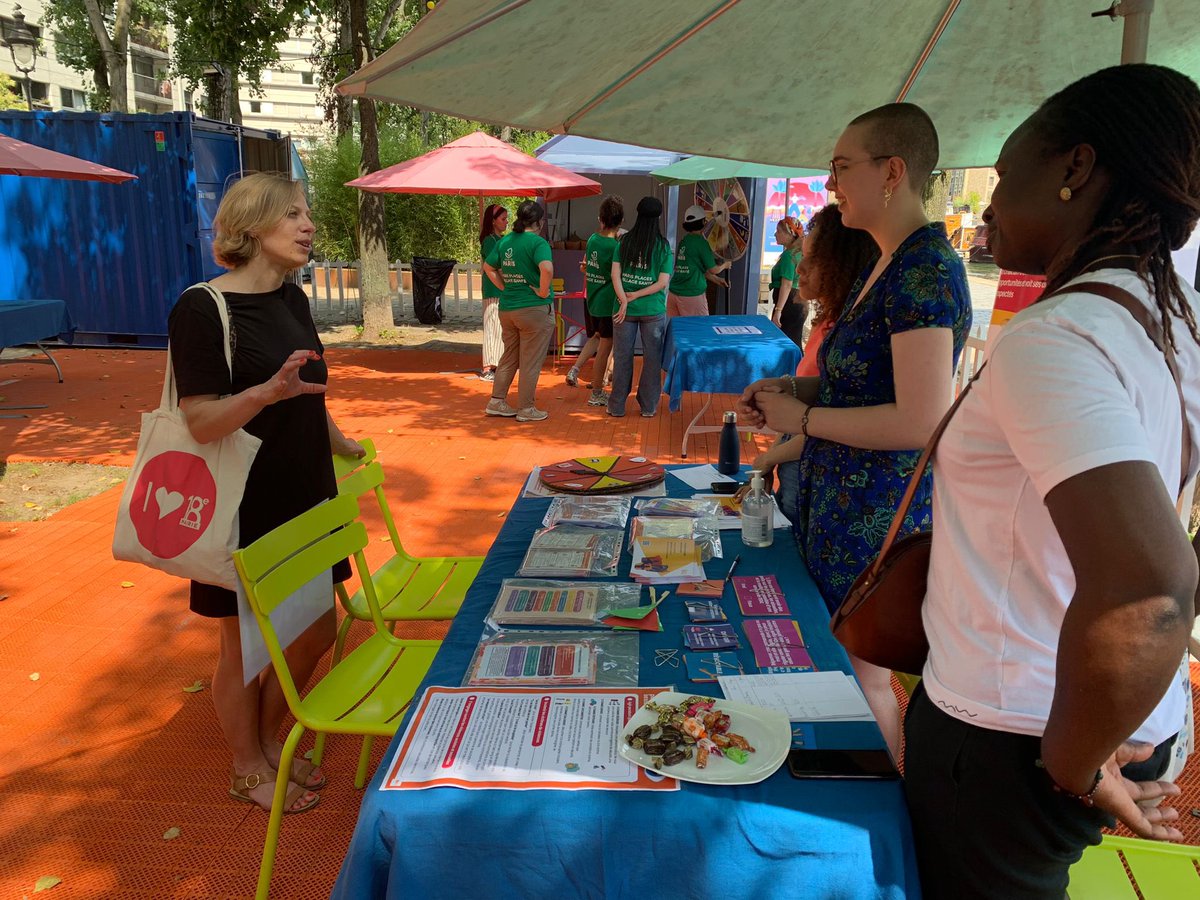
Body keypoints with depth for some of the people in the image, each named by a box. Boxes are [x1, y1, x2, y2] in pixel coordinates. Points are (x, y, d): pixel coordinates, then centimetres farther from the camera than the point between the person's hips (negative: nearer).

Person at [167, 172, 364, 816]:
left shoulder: (292, 299, 5)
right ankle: (247, 770, 33)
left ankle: (269, 739, 40)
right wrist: (267, 391, -36)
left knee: (315, 632, 16)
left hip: (305, 497, 7)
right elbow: (200, 423, -21)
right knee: (245, 646, 10)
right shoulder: (201, 309, -17)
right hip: (245, 509, -7)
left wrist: (338, 443, 25)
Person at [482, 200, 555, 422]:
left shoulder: (504, 241, 7)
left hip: (507, 309, 7)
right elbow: (547, 269, -30)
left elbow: (488, 267, 16)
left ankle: (496, 402, 22)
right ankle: (526, 409, 11)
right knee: (531, 362, 4)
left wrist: (505, 287, 12)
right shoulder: (537, 242, -14)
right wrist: (543, 292, -17)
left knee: (509, 357, 19)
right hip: (534, 309, -7)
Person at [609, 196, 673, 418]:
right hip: (653, 310, -2)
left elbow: (615, 273, -7)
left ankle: (617, 406, 19)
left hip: (626, 309, 2)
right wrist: (636, 296, -7)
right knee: (652, 358, 10)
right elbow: (663, 282, -10)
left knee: (622, 357, 11)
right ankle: (648, 406, 18)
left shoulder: (624, 241, -1)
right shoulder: (663, 245, -5)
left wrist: (624, 300, -10)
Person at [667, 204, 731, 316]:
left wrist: (716, 280, 26)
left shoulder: (683, 241, 10)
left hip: (673, 293, 7)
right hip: (692, 294, -7)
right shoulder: (700, 242, -10)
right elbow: (713, 270, -3)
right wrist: (725, 265, 19)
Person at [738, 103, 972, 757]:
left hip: (878, 514, -10)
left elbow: (921, 421, -27)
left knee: (862, 673, 6)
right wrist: (794, 387, 5)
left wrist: (803, 418, -18)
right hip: (842, 501, 10)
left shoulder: (923, 270, -21)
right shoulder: (886, 265, 11)